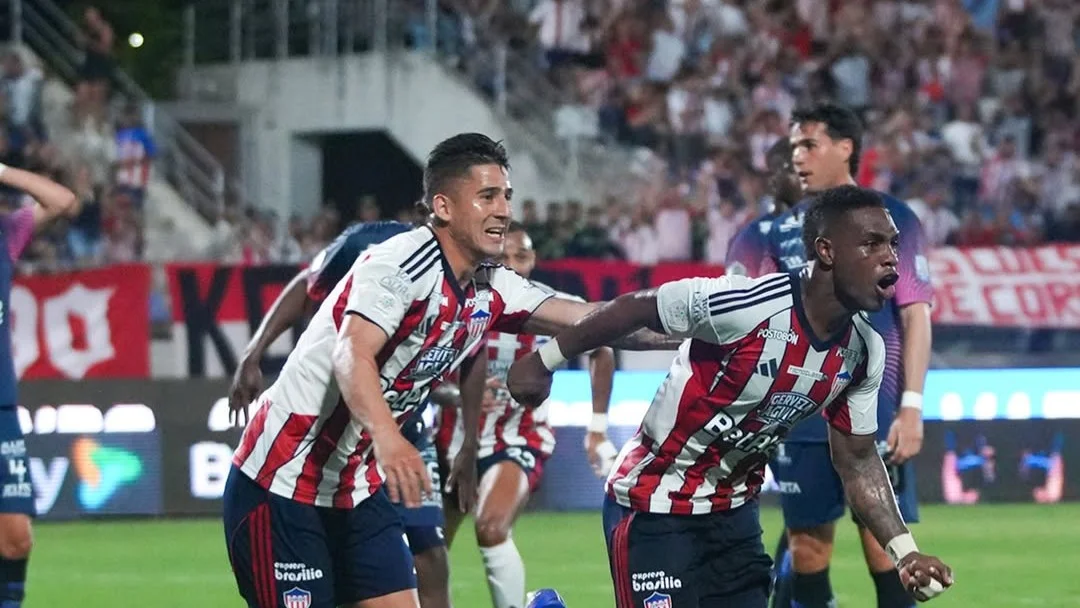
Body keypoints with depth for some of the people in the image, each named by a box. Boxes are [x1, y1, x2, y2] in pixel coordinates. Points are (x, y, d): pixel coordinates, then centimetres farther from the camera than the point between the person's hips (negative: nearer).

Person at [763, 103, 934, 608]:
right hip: (800, 419, 4)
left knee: (885, 545, -6)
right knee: (805, 547, 6)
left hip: (874, 418, -4)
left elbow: (916, 315, -5)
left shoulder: (890, 219, -2)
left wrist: (911, 406, -12)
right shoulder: (785, 231, 11)